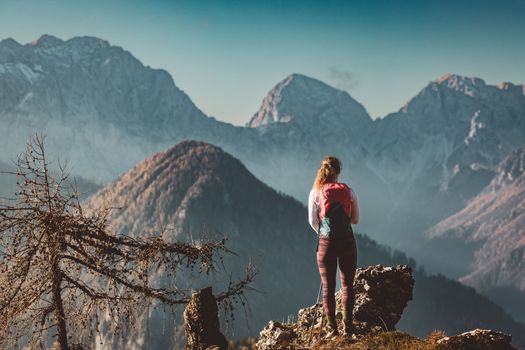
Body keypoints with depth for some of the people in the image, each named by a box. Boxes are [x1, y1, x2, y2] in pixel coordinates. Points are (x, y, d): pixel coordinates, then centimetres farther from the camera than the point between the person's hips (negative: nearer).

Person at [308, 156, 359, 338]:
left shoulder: (315, 193, -3)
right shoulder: (348, 191, 1)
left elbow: (312, 221, -1)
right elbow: (355, 219, 5)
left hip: (326, 242, -1)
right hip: (347, 241, 1)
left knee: (328, 286, 5)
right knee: (347, 285, 7)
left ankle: (332, 327, 4)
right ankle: (348, 324, 4)